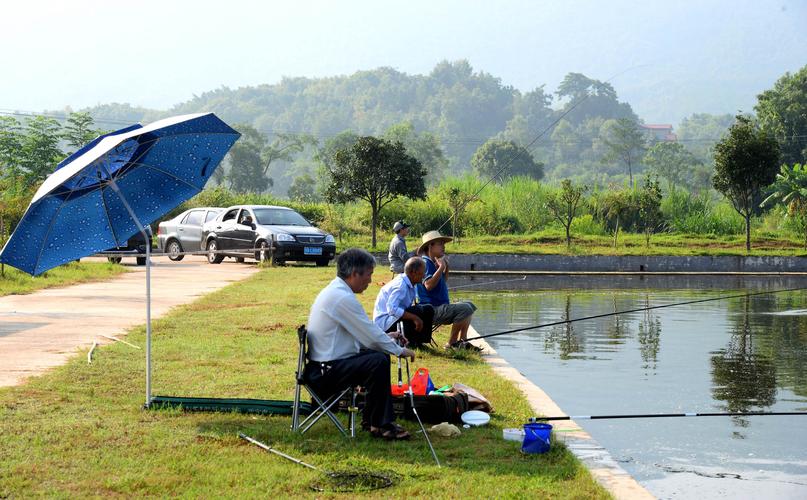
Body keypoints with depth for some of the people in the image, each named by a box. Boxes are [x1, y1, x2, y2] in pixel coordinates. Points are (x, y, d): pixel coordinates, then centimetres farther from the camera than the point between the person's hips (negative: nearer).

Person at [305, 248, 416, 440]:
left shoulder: (333, 291, 12)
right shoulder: (343, 298, -20)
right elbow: (372, 337, -17)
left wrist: (385, 337, 14)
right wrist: (400, 350, -3)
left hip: (322, 364, 11)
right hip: (326, 372, -11)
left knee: (381, 356, 14)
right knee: (378, 362, -23)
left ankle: (373, 417, 16)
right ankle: (378, 425, -10)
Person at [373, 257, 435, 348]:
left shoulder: (408, 284, 5)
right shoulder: (401, 285, -22)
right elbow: (392, 309, -33)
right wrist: (414, 318, -32)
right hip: (385, 322, -10)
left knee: (428, 310, 8)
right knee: (418, 311, -25)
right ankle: (412, 342, -13)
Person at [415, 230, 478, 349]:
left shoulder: (432, 263, 17)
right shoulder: (425, 263, -14)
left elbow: (444, 281, 31)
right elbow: (429, 285, -28)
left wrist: (446, 267, 14)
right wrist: (441, 267, -21)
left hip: (440, 306, 11)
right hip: (431, 309, -11)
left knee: (469, 305, 21)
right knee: (465, 309, -26)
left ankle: (462, 341, 12)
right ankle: (451, 343, -15)